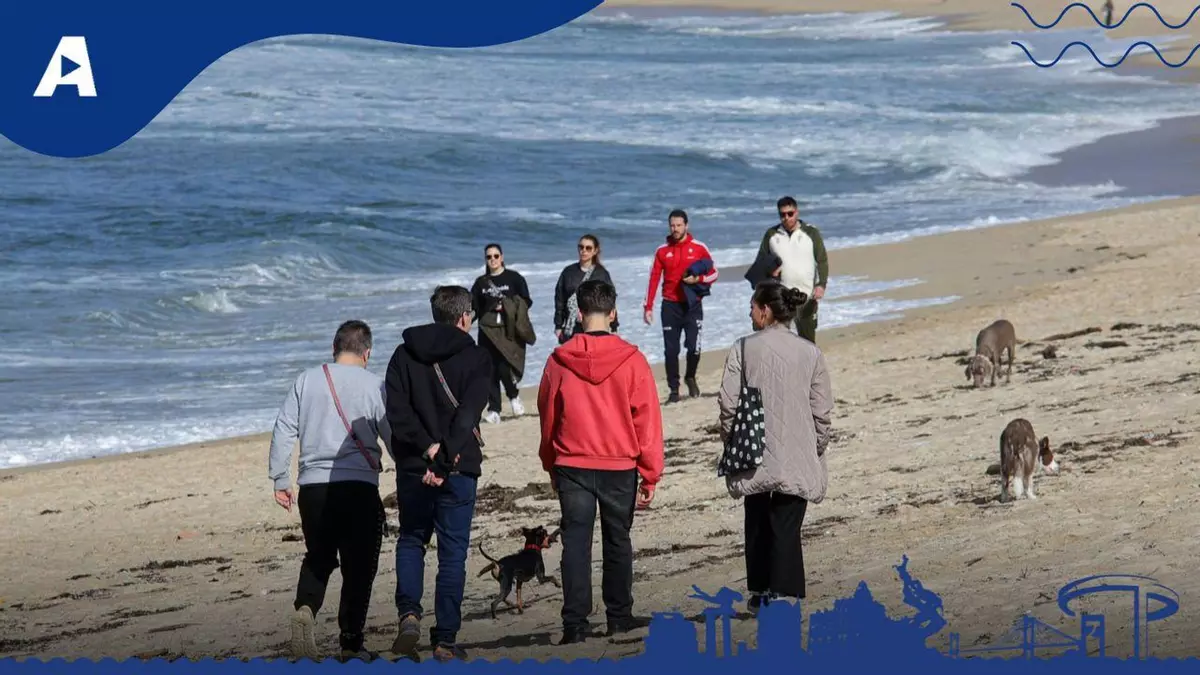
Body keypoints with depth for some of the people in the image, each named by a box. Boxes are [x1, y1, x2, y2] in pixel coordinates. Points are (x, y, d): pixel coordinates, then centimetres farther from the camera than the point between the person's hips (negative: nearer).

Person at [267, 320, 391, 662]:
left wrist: (280, 480, 12)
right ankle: (351, 643, 6)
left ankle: (305, 608, -10)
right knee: (358, 566, 6)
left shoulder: (306, 381, 7)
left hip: (313, 486, 3)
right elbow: (394, 436, 0)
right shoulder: (374, 385, 0)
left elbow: (283, 431, 5)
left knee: (318, 557, 18)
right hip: (359, 486, -3)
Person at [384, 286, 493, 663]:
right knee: (453, 551, 4)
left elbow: (397, 410, -7)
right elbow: (467, 415, -16)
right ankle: (445, 640, 3)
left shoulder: (404, 355, 6)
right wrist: (445, 459, -20)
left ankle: (409, 613, -4)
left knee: (411, 539, 19)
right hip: (458, 469, -2)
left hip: (412, 466, 2)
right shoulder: (475, 358, -3)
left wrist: (427, 447, -13)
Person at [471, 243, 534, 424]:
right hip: (487, 331, 3)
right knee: (490, 371, -2)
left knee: (505, 367, -18)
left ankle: (513, 395, 10)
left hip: (509, 330, -3)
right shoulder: (481, 282, 14)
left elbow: (527, 302, 3)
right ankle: (493, 411, 3)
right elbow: (474, 309, 15)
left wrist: (508, 307, -11)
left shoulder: (514, 278, 4)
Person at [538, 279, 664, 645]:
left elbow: (547, 418, 7)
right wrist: (650, 476, 2)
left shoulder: (559, 361, -4)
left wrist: (551, 467, 21)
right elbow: (647, 420, -6)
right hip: (620, 467, 0)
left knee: (575, 543, 1)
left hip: (571, 467, 0)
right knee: (617, 542, 14)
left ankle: (575, 622, -5)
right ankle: (619, 616, 22)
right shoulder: (631, 360, -8)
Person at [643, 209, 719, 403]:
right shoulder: (662, 251, 4)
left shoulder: (698, 247, 0)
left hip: (692, 305, -1)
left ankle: (690, 378, 18)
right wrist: (648, 307, -2)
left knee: (694, 347, -10)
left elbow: (714, 272, 5)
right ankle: (673, 390, 9)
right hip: (670, 305, 1)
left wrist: (698, 279, -15)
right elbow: (654, 279, 4)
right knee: (671, 350, 0)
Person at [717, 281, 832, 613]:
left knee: (757, 523, 16)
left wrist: (730, 439, 8)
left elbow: (728, 402, -7)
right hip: (797, 459, 0)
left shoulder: (744, 349, -6)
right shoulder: (810, 352, -1)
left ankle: (759, 592, 22)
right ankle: (781, 593, -8)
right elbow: (822, 410, 1)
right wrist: (819, 447, 14)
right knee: (786, 526, 1)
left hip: (754, 455, 0)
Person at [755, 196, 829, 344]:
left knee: (807, 336, 5)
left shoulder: (811, 233, -1)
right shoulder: (771, 234, 5)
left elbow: (822, 261, -2)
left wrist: (821, 285, -17)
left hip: (806, 295, -1)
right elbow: (761, 261, 12)